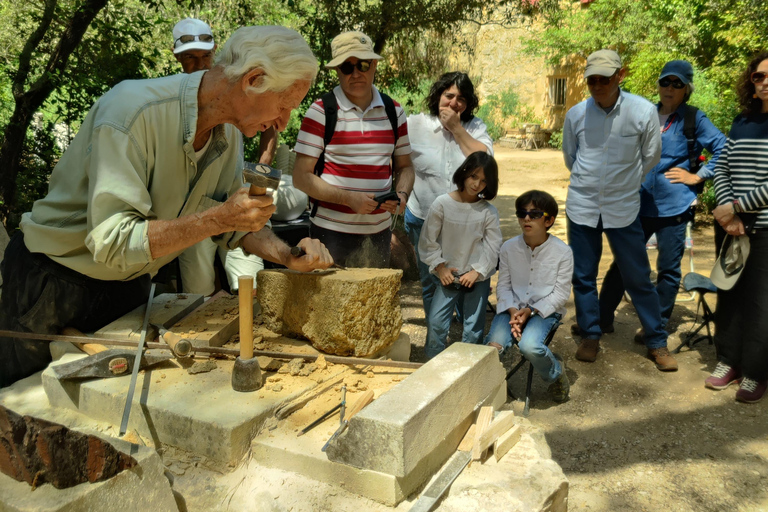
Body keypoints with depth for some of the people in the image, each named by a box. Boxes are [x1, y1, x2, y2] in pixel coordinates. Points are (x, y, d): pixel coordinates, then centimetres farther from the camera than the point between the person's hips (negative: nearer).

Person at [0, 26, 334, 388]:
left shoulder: (227, 134, -6)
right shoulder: (132, 111, -30)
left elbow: (233, 223, 2)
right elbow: (112, 242, -34)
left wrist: (286, 254, -16)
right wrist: (218, 218, -38)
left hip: (129, 284, 6)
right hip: (53, 280, -5)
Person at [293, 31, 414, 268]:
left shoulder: (394, 112, 8)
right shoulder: (321, 111, -5)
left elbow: (404, 166, 17)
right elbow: (301, 177, -8)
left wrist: (402, 195, -5)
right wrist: (349, 199, -19)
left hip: (380, 232, 4)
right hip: (332, 233, -4)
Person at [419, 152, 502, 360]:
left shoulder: (488, 212, -6)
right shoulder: (442, 204, -7)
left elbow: (493, 247, -4)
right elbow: (428, 240, -2)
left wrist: (477, 271, -12)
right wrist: (439, 266, -6)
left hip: (478, 278, 0)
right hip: (448, 276, 0)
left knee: (474, 329, 6)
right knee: (436, 322, -4)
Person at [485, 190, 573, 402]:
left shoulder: (562, 252, -7)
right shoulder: (509, 248, 1)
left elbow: (561, 293, -6)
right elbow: (503, 286, 4)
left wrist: (531, 311, -16)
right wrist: (513, 310, -15)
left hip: (546, 310, -2)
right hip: (512, 307, 2)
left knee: (529, 345, -31)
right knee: (493, 346, -25)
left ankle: (556, 372, 4)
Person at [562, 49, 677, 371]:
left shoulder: (644, 111, -10)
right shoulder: (576, 114, -4)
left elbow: (650, 157, 5)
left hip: (623, 208, -1)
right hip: (582, 206, 2)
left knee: (639, 278, 5)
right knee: (583, 277, 9)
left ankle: (657, 343, 20)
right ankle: (590, 337, 26)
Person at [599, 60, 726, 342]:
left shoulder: (694, 118, -2)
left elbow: (724, 149, -5)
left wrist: (697, 176, -8)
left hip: (673, 205, -3)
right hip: (640, 203, 3)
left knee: (668, 269, 6)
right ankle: (603, 316, 17)